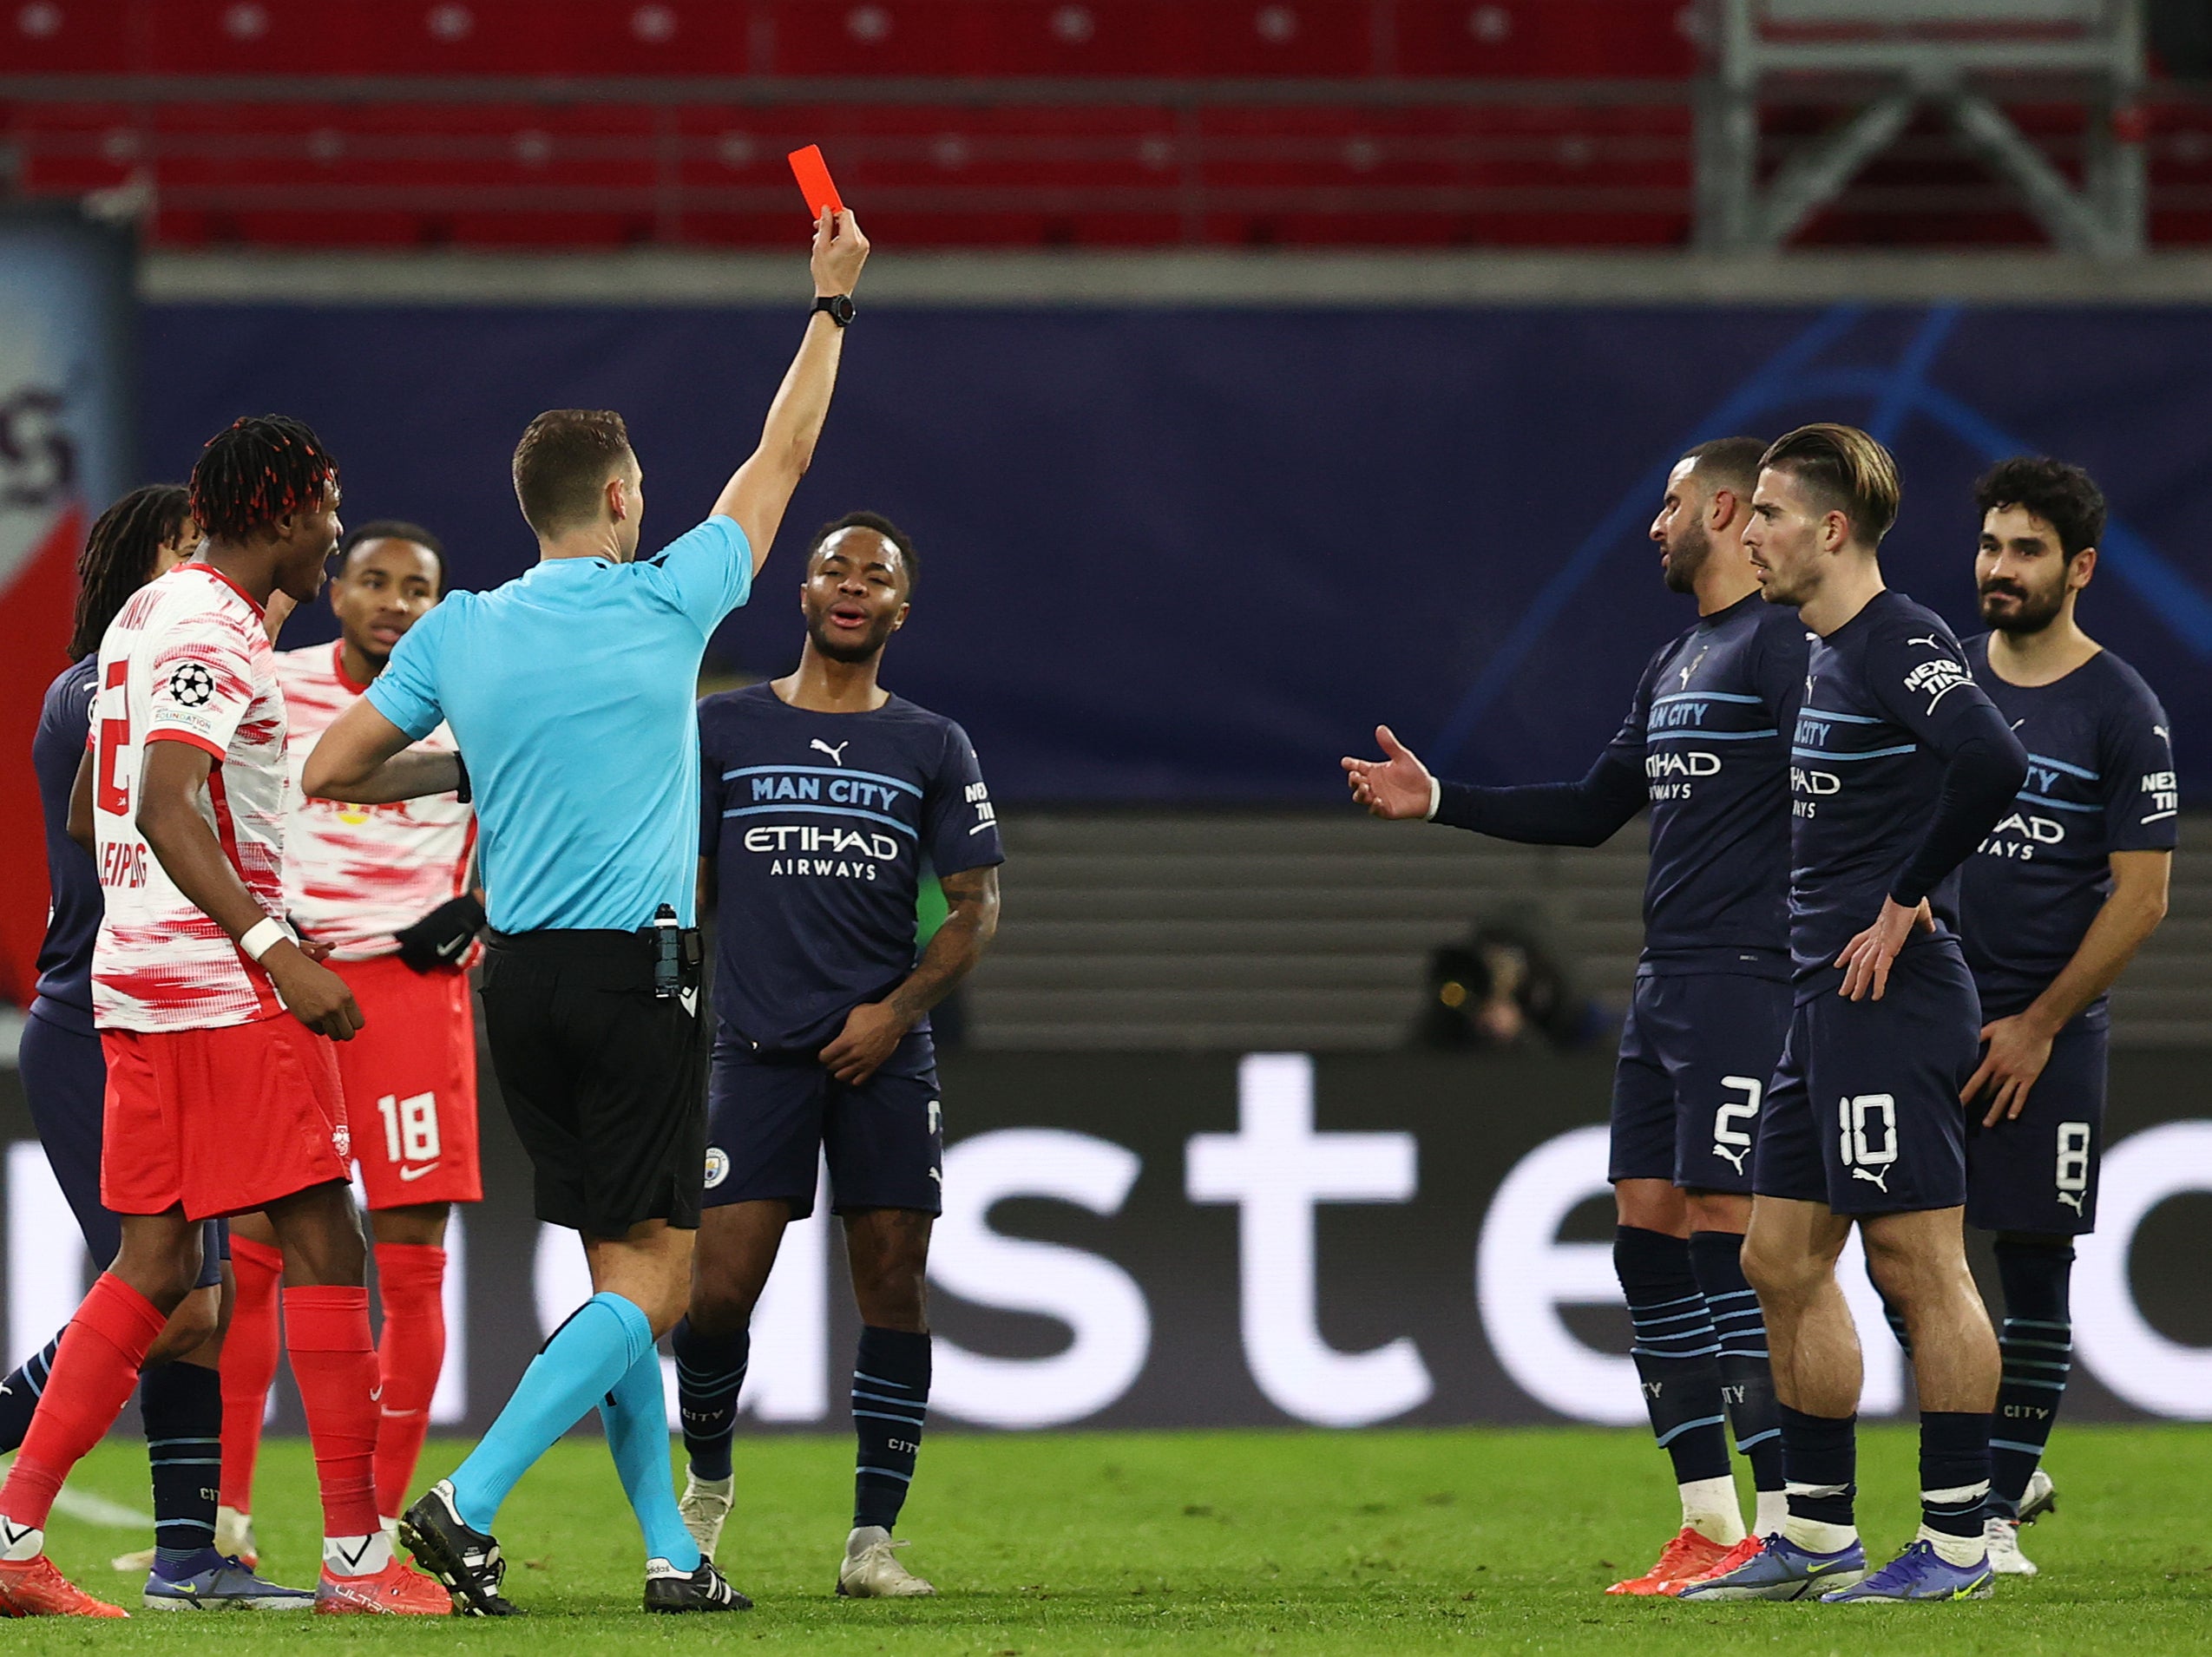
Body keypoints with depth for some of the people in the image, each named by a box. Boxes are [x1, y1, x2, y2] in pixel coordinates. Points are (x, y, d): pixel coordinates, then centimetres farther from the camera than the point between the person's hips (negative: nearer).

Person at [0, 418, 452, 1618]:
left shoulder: (144, 619, 17)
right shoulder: (213, 631, -13)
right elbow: (162, 808, -24)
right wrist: (273, 948, -31)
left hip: (135, 976, 10)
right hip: (222, 985, -10)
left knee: (155, 1261, 9)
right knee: (322, 1241, -6)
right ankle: (356, 1553, -6)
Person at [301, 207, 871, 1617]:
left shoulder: (458, 635, 3)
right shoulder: (665, 605, -7)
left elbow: (330, 772, 5)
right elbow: (783, 460, 5)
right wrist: (833, 302, 16)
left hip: (519, 974, 6)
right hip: (636, 971, -6)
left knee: (623, 1272, 12)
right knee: (656, 1276, -4)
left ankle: (671, 1549, 10)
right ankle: (469, 1502, -19)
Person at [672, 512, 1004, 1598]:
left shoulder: (933, 751, 9)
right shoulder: (723, 730, 9)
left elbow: (976, 907, 7)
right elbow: (686, 888, 12)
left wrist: (897, 1009, -7)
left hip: (884, 1056, 1)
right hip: (759, 1051, -1)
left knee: (893, 1290, -4)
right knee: (718, 1292, -8)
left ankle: (873, 1538, 2)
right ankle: (706, 1486, 18)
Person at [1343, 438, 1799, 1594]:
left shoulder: (1781, 646, -9)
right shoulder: (1674, 664, 21)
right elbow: (1591, 811, 27)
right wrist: (1438, 801, 24)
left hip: (1746, 980, -10)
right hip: (1664, 988, 10)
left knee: (1727, 1235, -12)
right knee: (1647, 1240, 6)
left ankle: (1792, 1530, -11)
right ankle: (1708, 1524, 10)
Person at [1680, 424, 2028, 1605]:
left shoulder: (1900, 643, -14)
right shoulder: (1827, 655, 17)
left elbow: (1992, 763, -29)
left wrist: (1908, 898, -20)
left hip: (1894, 1003, -11)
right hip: (1827, 1006, 11)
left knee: (1919, 1266, -6)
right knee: (1783, 1263, 12)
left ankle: (1955, 1544, -2)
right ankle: (1816, 1536, 18)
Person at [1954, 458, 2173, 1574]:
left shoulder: (2122, 715, -6)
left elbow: (2141, 897, -7)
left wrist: (2036, 1026, -10)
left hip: (2047, 1033, -4)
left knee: (2033, 1269, -2)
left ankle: (1997, 1512, 3)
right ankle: (1998, 1466, 17)